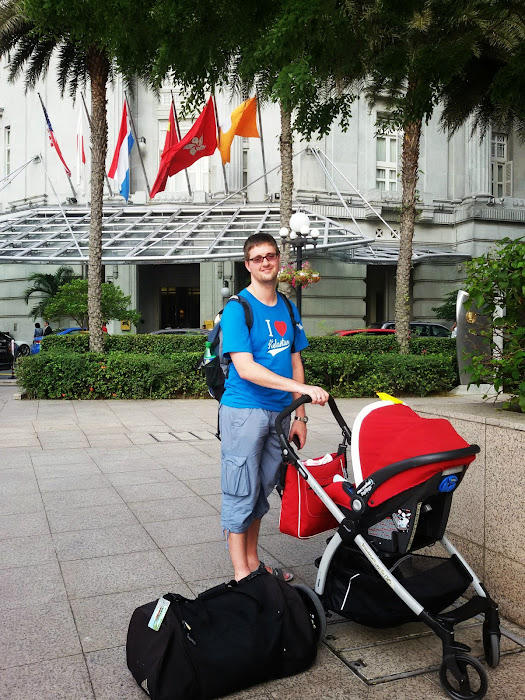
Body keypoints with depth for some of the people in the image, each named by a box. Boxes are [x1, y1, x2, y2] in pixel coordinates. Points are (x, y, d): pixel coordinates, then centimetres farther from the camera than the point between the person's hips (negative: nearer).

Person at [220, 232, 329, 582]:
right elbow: (246, 369, -19)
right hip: (243, 412, -6)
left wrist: (300, 415, 9)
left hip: (278, 412, 6)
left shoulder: (288, 309, 11)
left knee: (263, 490, 15)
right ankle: (241, 573, 14)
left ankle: (253, 561, 29)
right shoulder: (237, 308, -10)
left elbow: (295, 363, 14)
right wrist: (303, 388, -25)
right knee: (241, 492, 2)